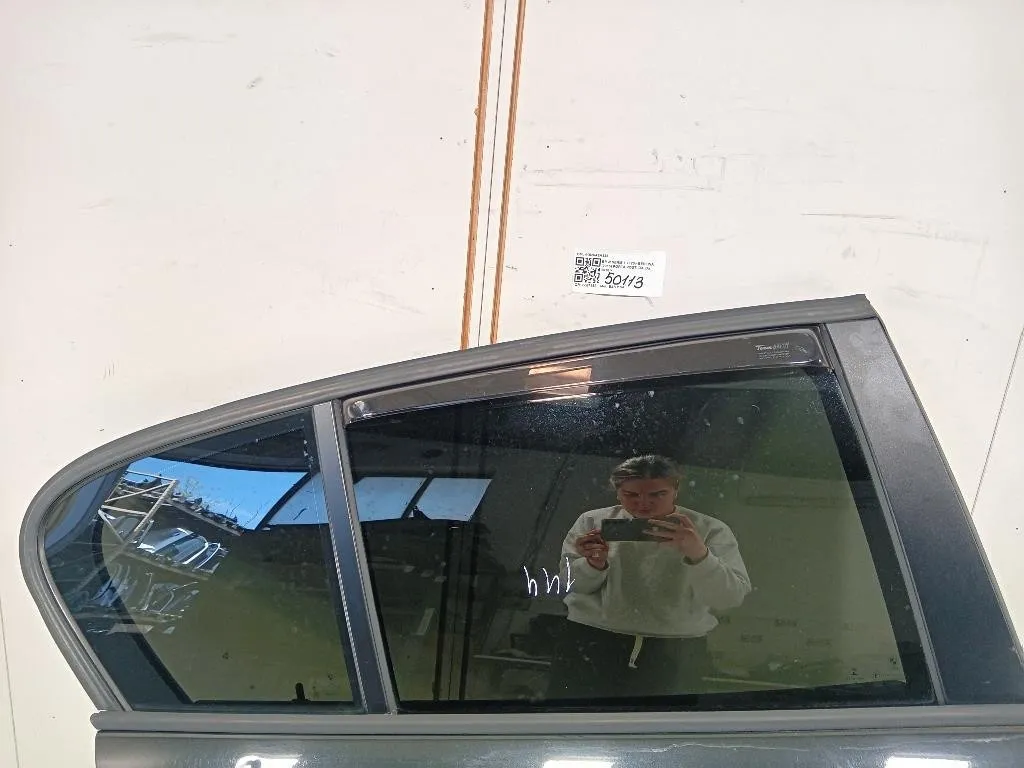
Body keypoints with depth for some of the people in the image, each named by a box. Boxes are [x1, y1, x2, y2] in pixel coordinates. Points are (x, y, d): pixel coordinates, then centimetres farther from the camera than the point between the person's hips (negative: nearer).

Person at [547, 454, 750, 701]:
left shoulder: (710, 530, -3)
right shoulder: (593, 522, 2)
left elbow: (730, 598, -14)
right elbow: (567, 587, 2)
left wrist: (698, 554, -31)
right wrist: (593, 564, -19)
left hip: (675, 653, -1)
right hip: (590, 644, 1)